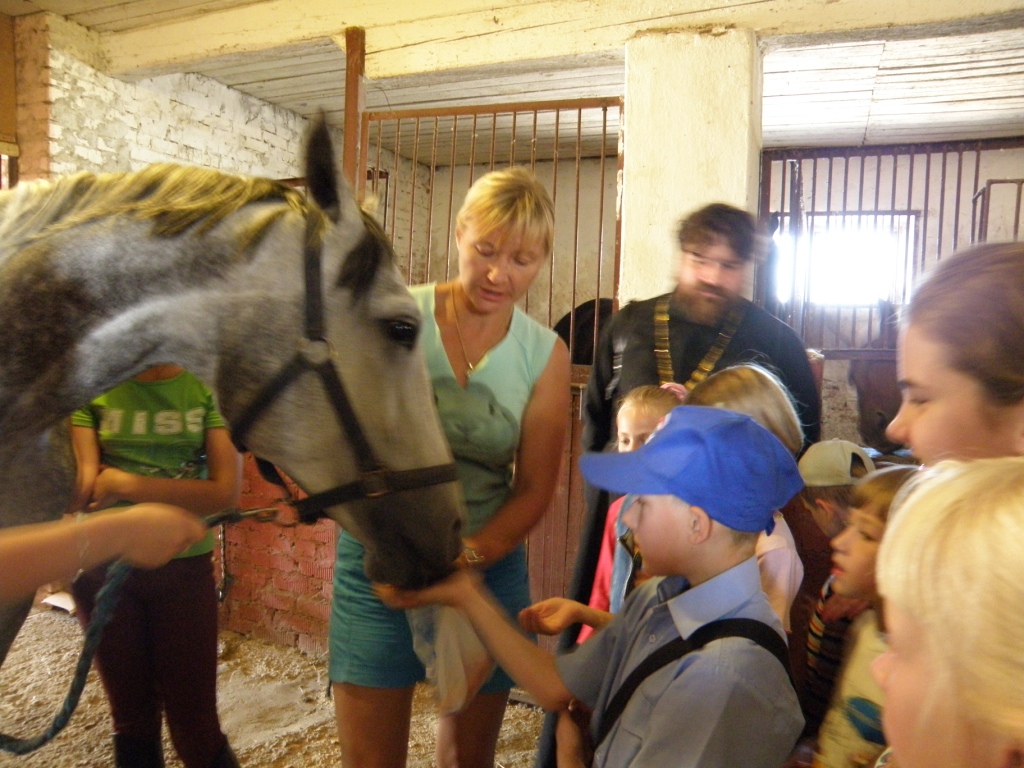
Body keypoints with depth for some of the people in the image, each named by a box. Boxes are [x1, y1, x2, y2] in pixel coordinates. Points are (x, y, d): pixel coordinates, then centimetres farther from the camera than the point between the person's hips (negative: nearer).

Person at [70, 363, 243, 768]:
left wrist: (128, 484, -16)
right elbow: (82, 489, -8)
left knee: (194, 725, 4)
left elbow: (226, 491, -15)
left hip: (185, 570, -1)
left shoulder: (208, 390, -6)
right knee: (132, 717, 17)